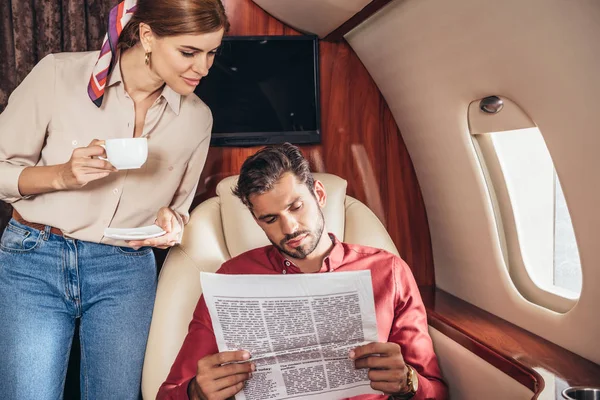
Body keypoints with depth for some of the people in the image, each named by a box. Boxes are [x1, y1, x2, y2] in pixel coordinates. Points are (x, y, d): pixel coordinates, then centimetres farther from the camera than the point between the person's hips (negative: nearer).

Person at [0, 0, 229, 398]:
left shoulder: (198, 118, 0)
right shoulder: (59, 75, -10)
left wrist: (171, 223, -10)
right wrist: (62, 175, -21)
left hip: (126, 274, 2)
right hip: (34, 261, -2)